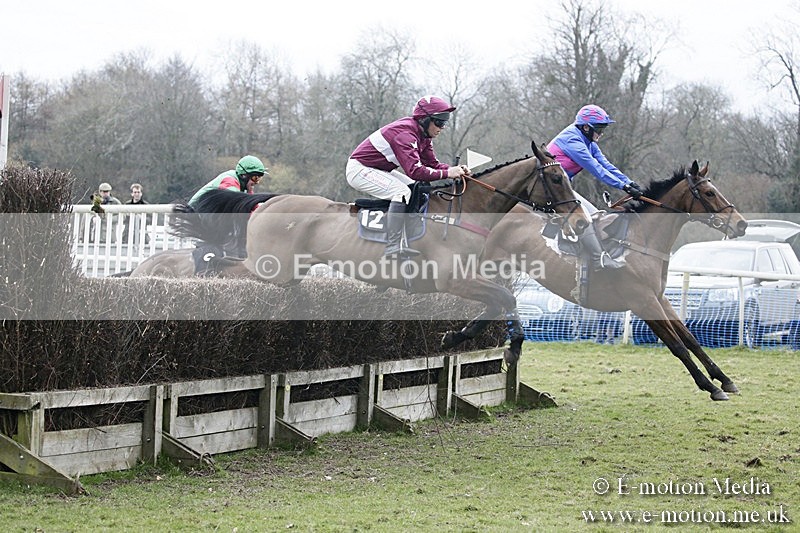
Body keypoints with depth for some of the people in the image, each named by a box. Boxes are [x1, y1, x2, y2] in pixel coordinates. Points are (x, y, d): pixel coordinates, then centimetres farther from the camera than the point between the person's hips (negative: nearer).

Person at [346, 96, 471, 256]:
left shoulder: (423, 135, 2)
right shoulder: (405, 134, -29)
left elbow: (432, 163, 3)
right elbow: (414, 170, -38)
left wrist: (455, 169, -16)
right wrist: (447, 173, -38)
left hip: (379, 169, 11)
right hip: (359, 169, -11)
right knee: (402, 191, -26)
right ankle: (392, 247, -30)